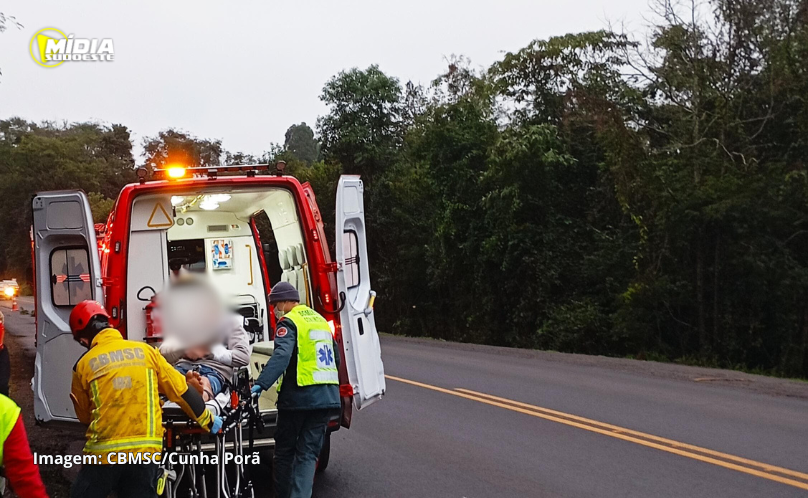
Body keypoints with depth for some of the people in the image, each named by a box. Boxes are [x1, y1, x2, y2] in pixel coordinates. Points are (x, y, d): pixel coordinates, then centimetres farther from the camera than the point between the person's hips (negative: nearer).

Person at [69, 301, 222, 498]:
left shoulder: (84, 364, 3)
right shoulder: (145, 351, 6)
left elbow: (84, 417, 14)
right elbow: (181, 391, 9)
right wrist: (208, 421, 21)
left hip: (103, 452, -2)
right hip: (146, 451, 2)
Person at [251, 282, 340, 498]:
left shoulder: (289, 322, -8)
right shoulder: (320, 320, 17)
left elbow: (281, 356, -26)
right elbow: (336, 360, 24)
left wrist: (261, 384, -35)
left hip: (298, 397, -6)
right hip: (328, 397, 6)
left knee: (285, 450, 11)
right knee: (308, 453, 5)